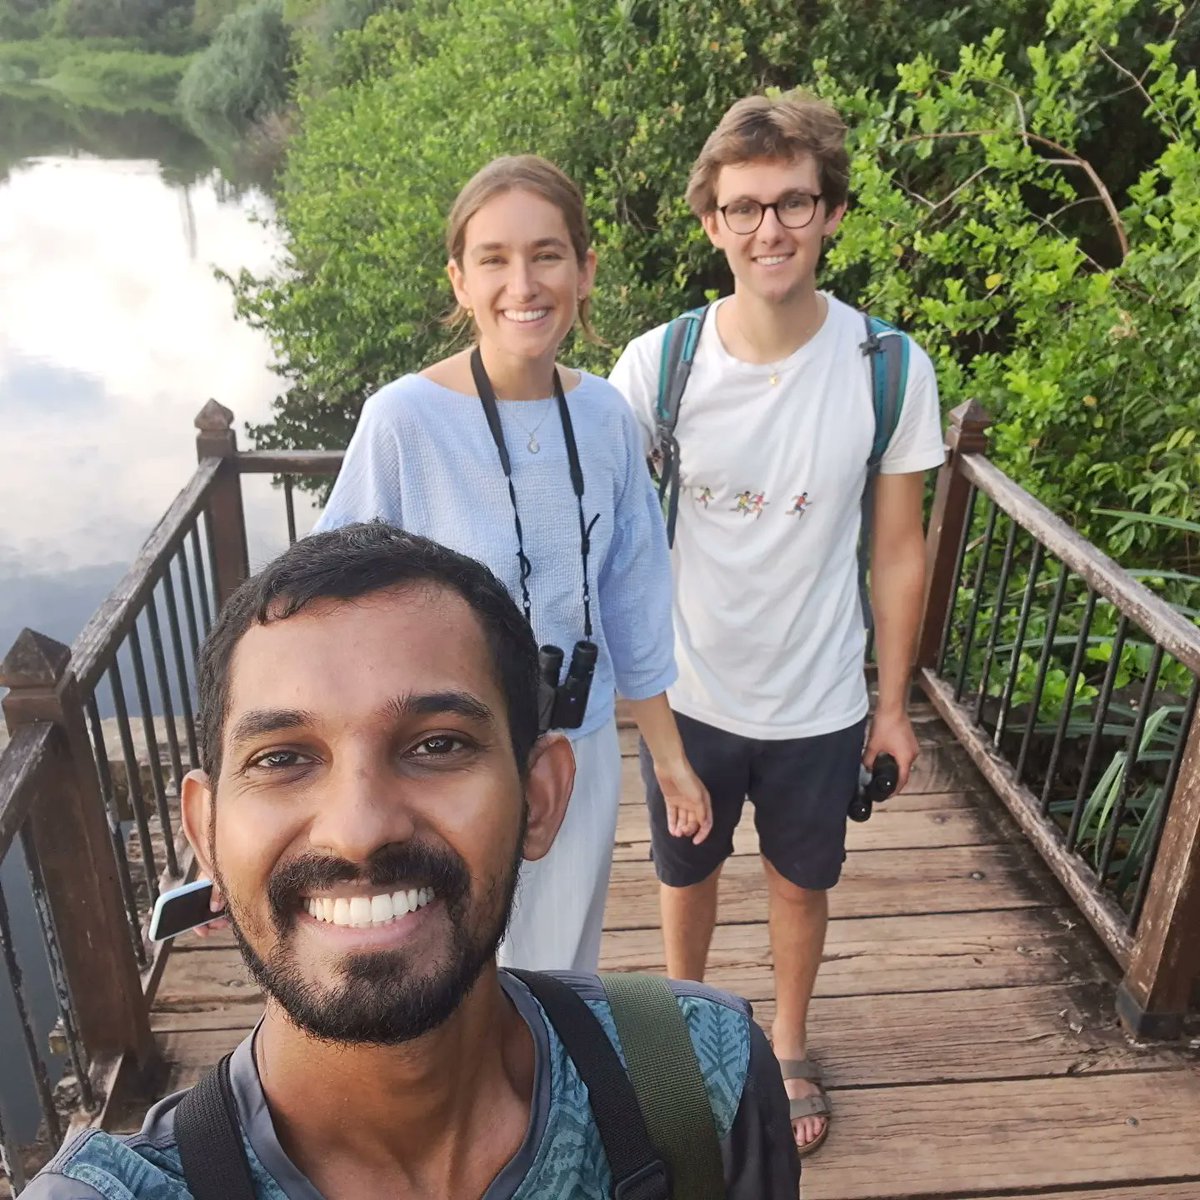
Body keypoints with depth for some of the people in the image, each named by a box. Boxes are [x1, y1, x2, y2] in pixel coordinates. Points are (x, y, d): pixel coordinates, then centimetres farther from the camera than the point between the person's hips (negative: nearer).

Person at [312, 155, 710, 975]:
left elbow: (632, 606, 3)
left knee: (562, 971, 25)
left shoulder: (604, 414, -7)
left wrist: (668, 755, 10)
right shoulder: (405, 418, -20)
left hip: (581, 751, 4)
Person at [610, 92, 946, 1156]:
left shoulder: (890, 370, -15)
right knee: (688, 872, 23)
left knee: (801, 882, 22)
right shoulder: (659, 363, -16)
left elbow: (898, 549, -5)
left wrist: (893, 701, 1)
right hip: (691, 693, 0)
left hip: (819, 703, 0)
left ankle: (789, 1045, 52)